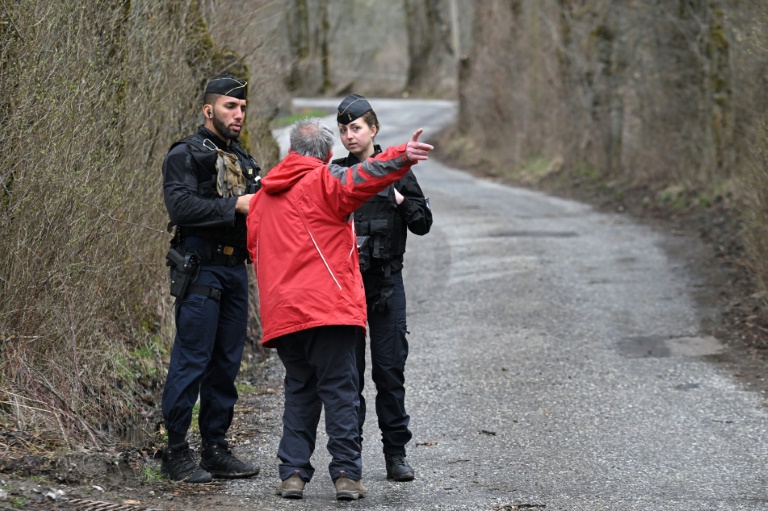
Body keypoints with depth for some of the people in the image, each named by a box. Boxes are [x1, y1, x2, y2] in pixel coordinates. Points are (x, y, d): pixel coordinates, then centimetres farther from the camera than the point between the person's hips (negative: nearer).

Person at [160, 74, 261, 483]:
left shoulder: (242, 160, 20)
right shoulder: (186, 154, -4)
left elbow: (254, 209, 25)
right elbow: (180, 205, -18)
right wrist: (235, 206, -20)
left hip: (235, 268, 8)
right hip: (200, 266, -8)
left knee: (227, 361, 10)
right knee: (192, 359, -8)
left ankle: (216, 448, 17)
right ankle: (176, 451, -3)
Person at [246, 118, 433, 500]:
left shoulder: (262, 196, 19)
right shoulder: (323, 182, -1)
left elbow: (256, 251, 24)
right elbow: (360, 179, -21)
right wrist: (401, 158, -33)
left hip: (281, 312, 5)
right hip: (327, 307, -5)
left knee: (299, 390, 14)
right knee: (339, 390, -1)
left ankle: (293, 473, 7)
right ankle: (346, 473, -4)